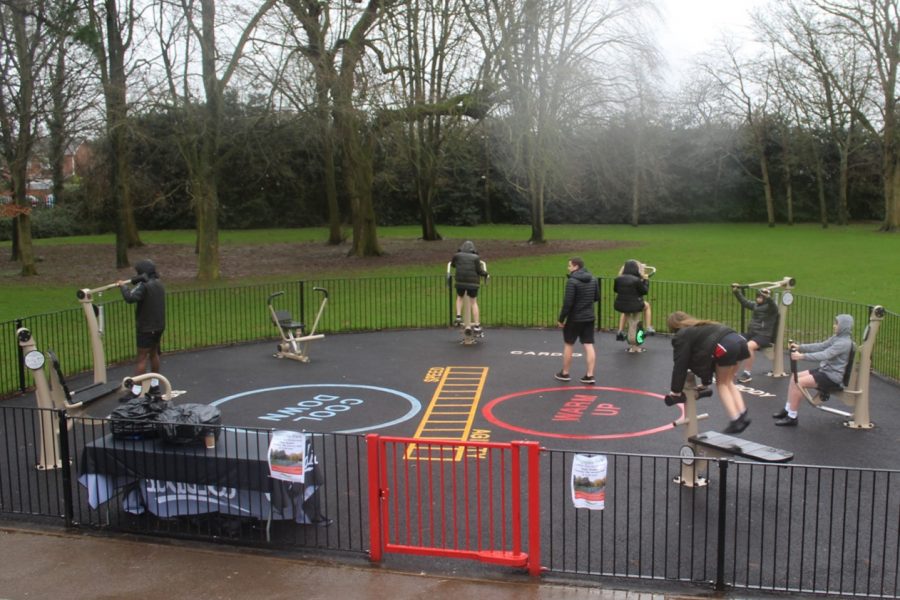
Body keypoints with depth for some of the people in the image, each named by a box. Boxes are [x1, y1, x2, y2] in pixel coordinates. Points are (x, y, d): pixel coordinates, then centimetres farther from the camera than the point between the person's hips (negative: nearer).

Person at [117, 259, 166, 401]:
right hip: (159, 326, 9)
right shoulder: (159, 284, 9)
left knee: (142, 358, -7)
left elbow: (130, 298, -32)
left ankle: (136, 392, -6)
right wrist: (130, 281, 22)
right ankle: (154, 385, 28)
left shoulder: (144, 286, -19)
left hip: (147, 327, -9)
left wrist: (123, 286, -17)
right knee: (154, 354, 19)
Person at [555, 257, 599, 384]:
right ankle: (590, 375, 3)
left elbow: (568, 302, -20)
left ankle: (565, 373, 20)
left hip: (575, 318, -6)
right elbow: (597, 297, 13)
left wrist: (561, 318, -11)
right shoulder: (593, 279, 4)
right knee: (589, 345, 5)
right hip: (589, 318, 6)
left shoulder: (572, 281, -18)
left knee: (568, 345, 10)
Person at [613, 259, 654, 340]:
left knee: (624, 311, 41)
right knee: (646, 305, 29)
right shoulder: (637, 280, -16)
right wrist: (646, 280, 7)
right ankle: (648, 329, 29)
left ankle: (620, 331, 35)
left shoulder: (618, 279, -3)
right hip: (634, 306, -4)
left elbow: (615, 290, 13)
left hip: (619, 305, 4)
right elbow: (644, 291, -5)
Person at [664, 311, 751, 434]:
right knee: (728, 382, 22)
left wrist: (675, 391, 16)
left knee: (721, 384, 12)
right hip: (738, 339, 7)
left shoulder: (682, 336, 13)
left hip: (725, 345, -7)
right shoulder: (700, 328, 37)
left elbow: (680, 364, 11)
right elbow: (704, 354, 43)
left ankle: (736, 419, 5)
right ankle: (742, 414, 12)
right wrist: (705, 382, 49)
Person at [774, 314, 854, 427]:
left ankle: (792, 417, -13)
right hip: (825, 370, 10)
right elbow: (820, 346, 9)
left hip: (833, 377, -10)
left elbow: (824, 355, -31)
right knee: (794, 377, 4)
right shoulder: (837, 337, 9)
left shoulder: (844, 343, -21)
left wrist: (802, 356, -39)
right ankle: (788, 409, 11)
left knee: (798, 383, -20)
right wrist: (800, 347, -3)